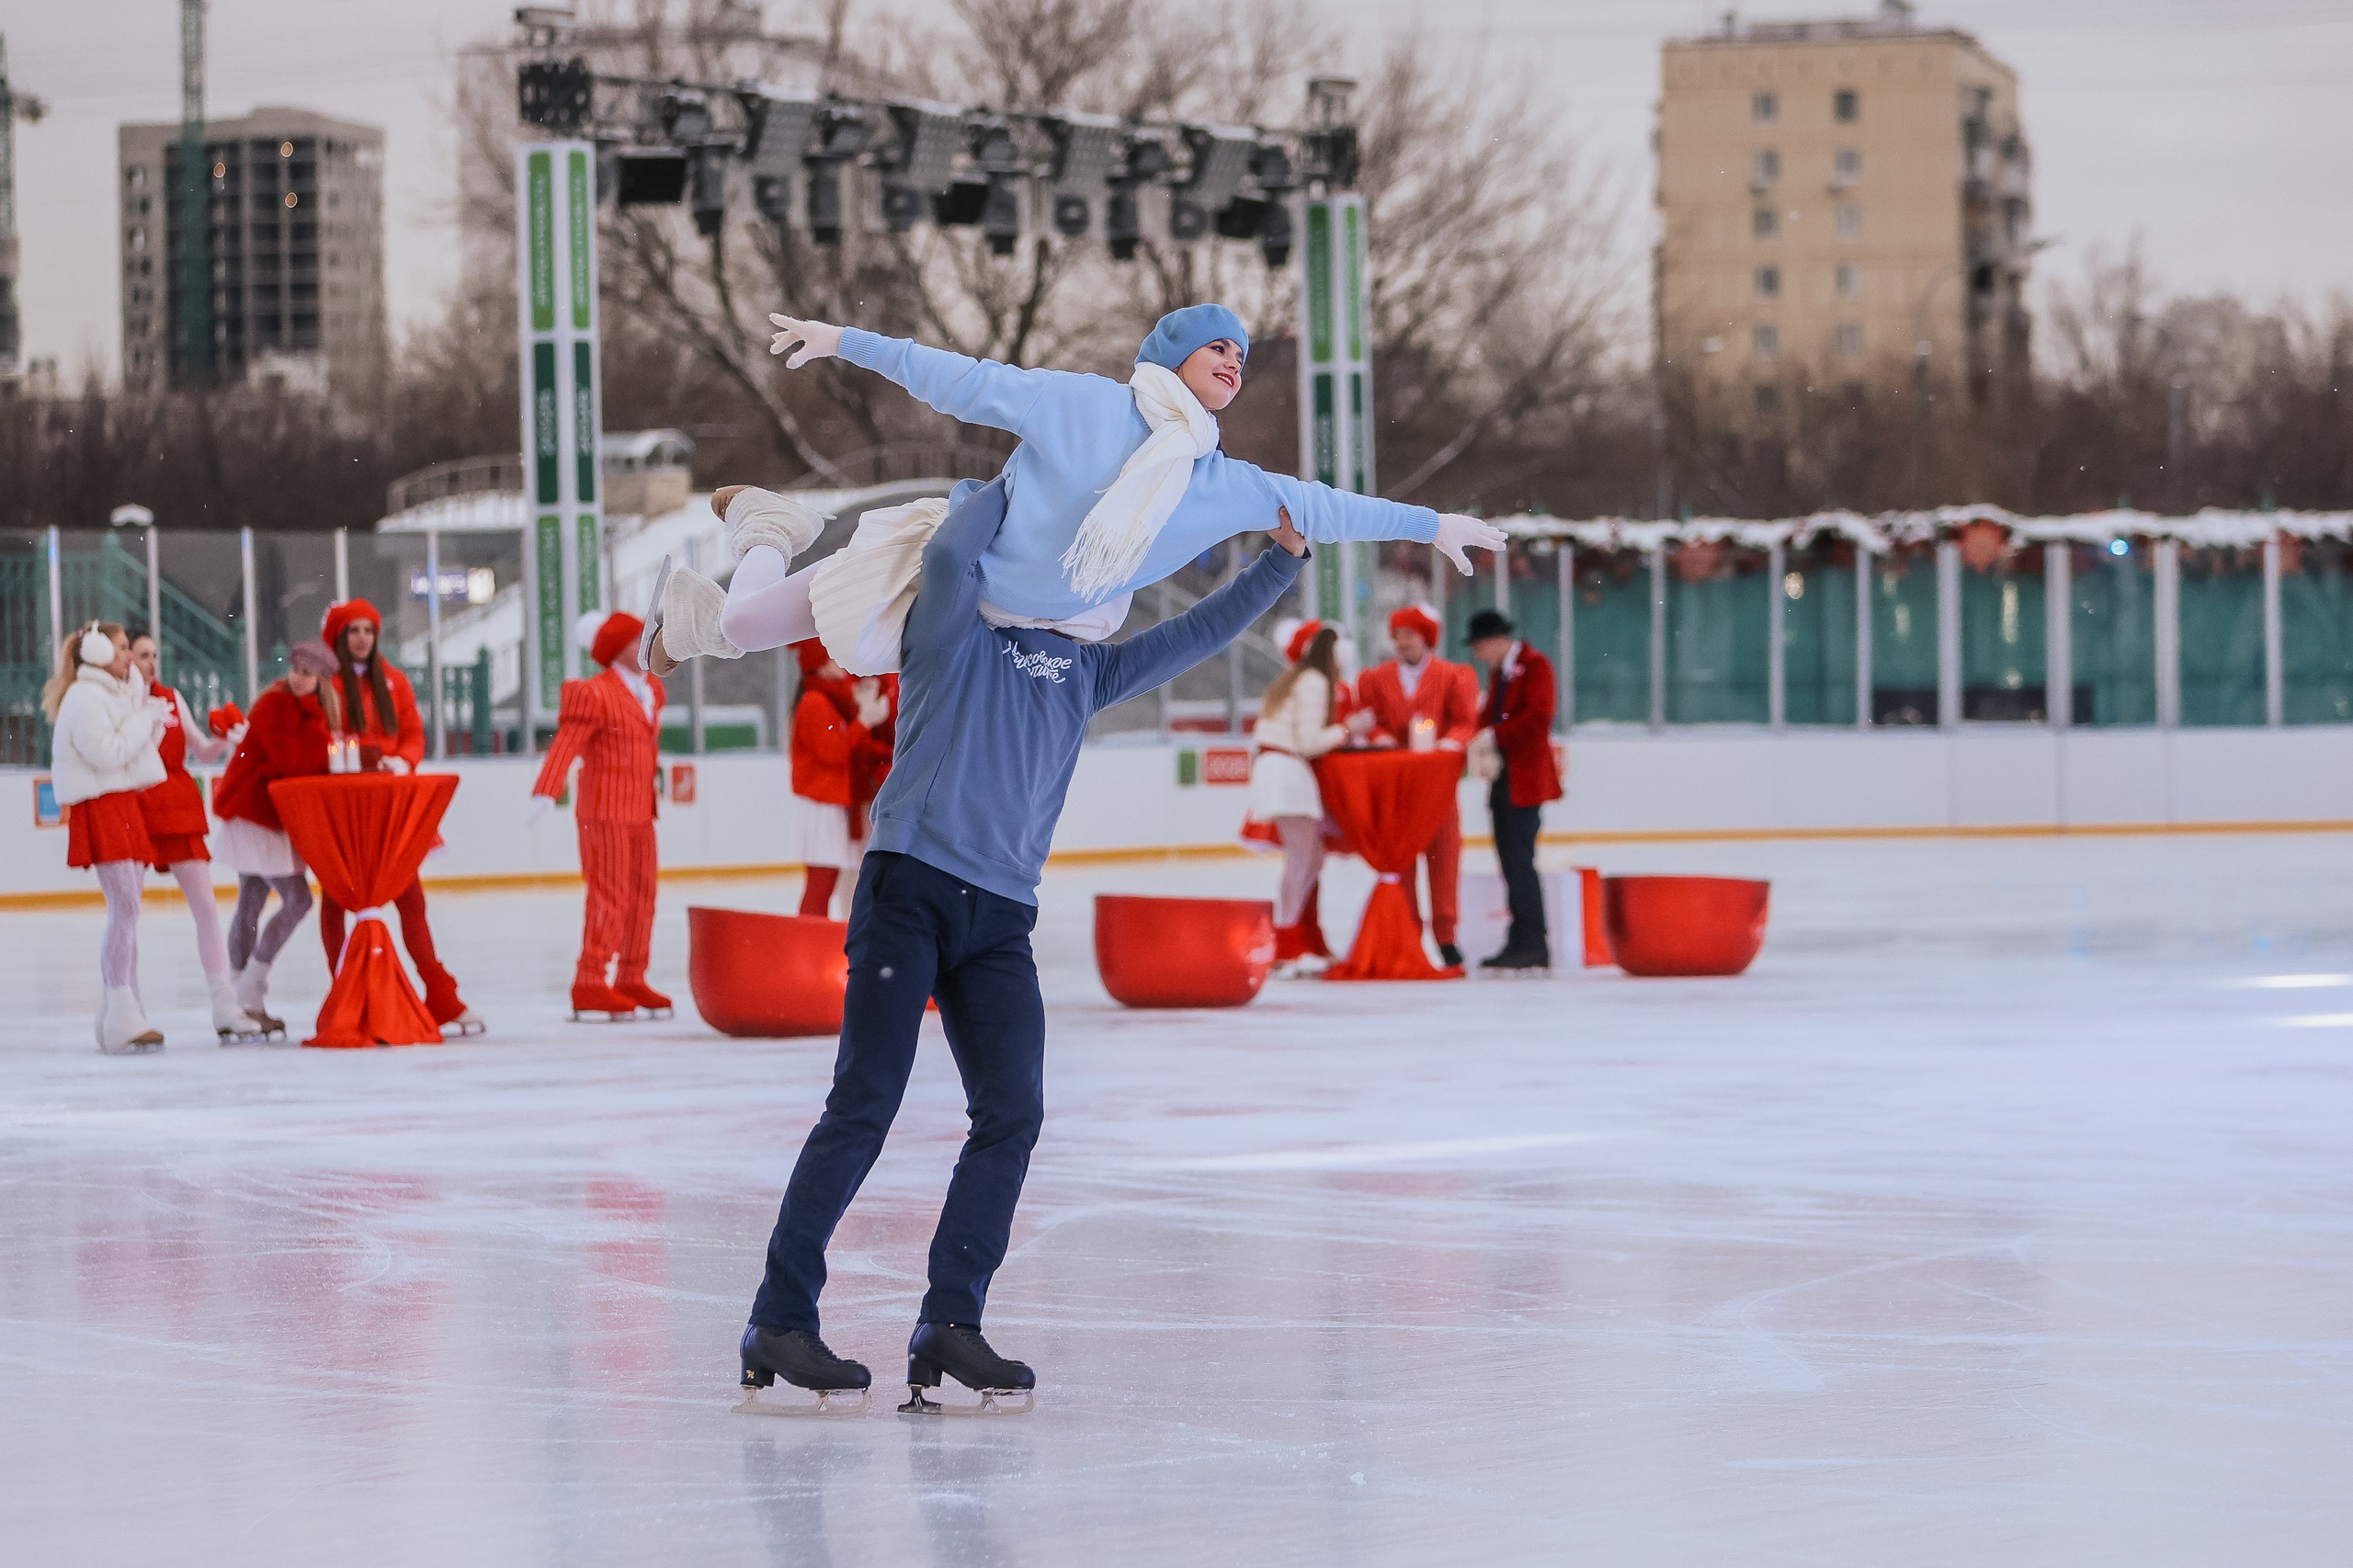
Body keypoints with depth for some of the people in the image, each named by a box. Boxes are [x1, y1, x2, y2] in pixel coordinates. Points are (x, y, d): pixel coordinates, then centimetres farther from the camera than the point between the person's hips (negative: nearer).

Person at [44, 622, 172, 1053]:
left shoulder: (118, 693, 20)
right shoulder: (85, 697, -11)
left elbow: (141, 746, 19)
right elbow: (108, 752, -20)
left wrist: (153, 720, 3)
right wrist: (145, 718, -11)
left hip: (128, 804, 10)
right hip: (102, 805, -10)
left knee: (126, 911, 7)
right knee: (125, 908, -17)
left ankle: (115, 1016, 9)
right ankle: (121, 1020, -21)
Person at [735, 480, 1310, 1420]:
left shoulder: (1082, 668, 25)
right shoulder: (953, 631, 9)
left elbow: (1198, 635, 28)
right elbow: (949, 551, -11)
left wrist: (1283, 560, 20)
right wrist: (1015, 478, 3)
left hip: (1000, 920, 6)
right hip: (910, 886, -5)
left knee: (1012, 1114, -10)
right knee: (865, 1105, -11)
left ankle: (950, 1325, -6)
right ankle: (778, 1324, -9)